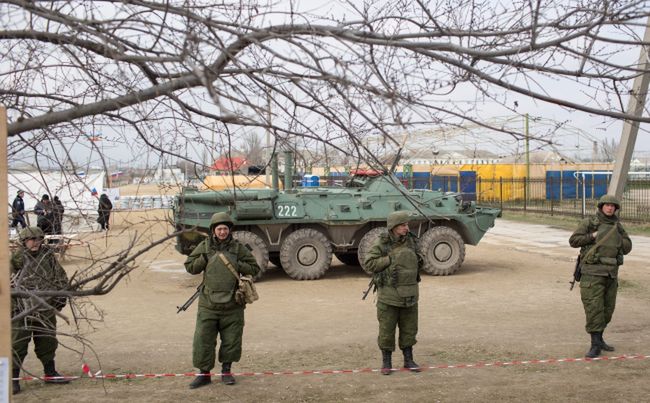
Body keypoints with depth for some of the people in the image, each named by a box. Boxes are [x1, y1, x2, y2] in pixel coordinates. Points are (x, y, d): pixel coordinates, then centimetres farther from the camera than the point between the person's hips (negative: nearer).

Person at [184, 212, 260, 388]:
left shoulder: (238, 247, 2)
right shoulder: (204, 246, 3)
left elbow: (254, 268, 4)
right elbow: (190, 267, 6)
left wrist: (236, 265, -11)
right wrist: (205, 258, -8)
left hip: (232, 306, 0)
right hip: (208, 305, 0)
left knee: (231, 340, 7)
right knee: (203, 339, -1)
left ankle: (226, 371, 25)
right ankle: (204, 373, 12)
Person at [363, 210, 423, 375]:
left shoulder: (410, 241, 6)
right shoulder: (382, 243, -8)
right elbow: (369, 263, -12)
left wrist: (419, 263, 2)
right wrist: (390, 259, -17)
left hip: (409, 295, 4)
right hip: (389, 295, -4)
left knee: (409, 329, 11)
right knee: (386, 330, 3)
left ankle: (408, 360, 23)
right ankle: (386, 362, 16)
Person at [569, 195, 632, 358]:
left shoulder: (617, 226, 12)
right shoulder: (589, 223, -2)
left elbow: (627, 248, 10)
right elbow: (573, 241, -6)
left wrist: (615, 238, -5)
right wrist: (593, 236, -16)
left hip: (610, 273, 5)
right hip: (592, 272, -5)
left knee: (607, 309, 12)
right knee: (594, 308, -9)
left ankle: (598, 338, 28)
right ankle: (595, 345, -8)